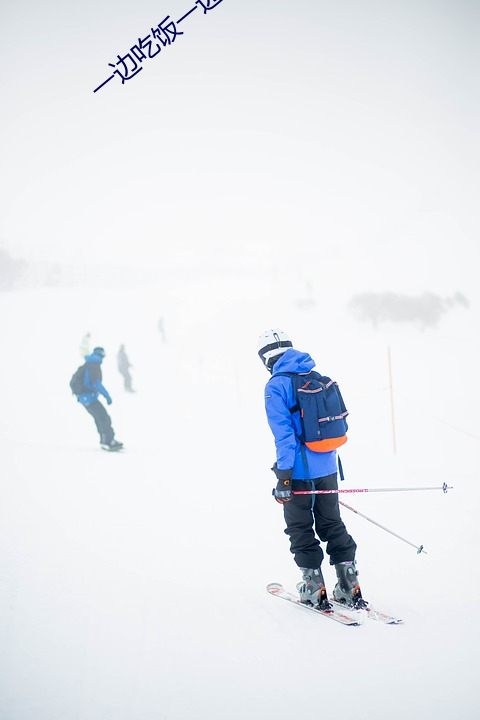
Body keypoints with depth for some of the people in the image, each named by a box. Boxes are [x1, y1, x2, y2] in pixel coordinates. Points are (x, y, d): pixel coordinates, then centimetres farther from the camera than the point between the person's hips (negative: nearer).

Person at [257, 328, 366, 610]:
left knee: (301, 530, 8)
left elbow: (284, 433, -18)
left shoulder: (276, 386, -12)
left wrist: (283, 476, -15)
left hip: (300, 470, -6)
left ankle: (315, 589, 11)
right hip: (328, 468, 6)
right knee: (332, 525, 15)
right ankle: (350, 588, 14)